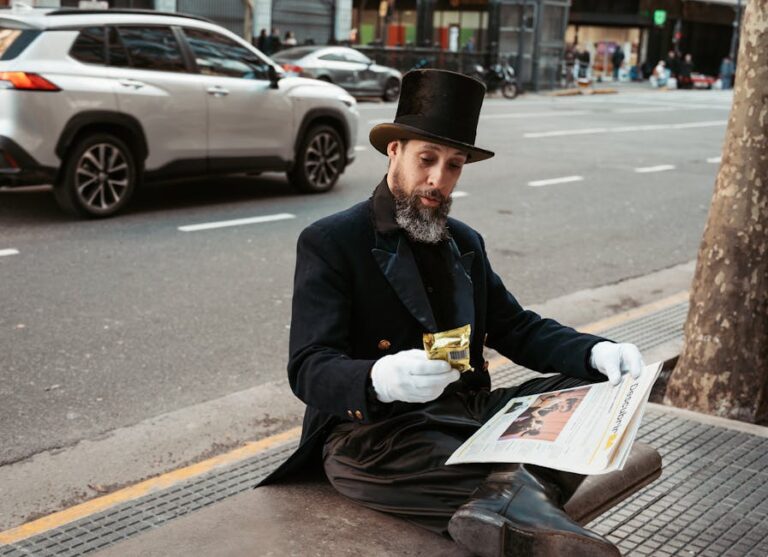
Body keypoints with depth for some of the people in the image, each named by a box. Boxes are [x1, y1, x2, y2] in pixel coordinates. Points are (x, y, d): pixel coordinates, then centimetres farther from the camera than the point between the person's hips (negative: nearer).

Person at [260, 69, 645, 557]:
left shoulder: (466, 243, 18)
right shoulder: (329, 242, -3)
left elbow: (519, 329, 18)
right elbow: (309, 370, -12)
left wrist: (595, 352, -3)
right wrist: (380, 380, -36)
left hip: (468, 416, 7)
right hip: (374, 432, -7)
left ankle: (505, 504, -37)